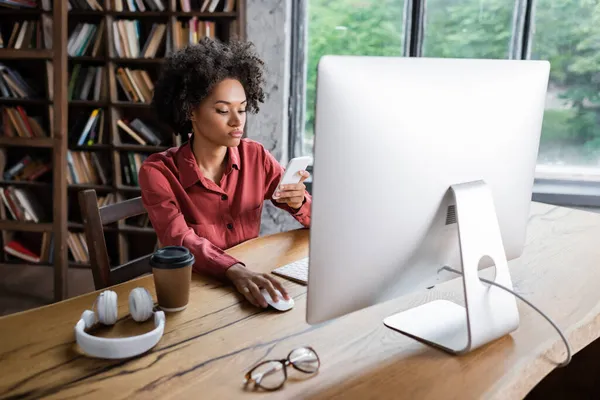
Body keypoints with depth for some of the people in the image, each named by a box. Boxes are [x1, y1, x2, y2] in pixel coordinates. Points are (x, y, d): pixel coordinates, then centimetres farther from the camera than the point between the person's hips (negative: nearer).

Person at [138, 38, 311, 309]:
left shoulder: (255, 157, -3)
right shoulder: (157, 172, -10)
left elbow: (319, 220, 1)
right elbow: (179, 241, -25)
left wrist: (299, 203, -21)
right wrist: (235, 270, -42)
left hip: (249, 280, 3)